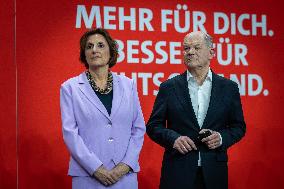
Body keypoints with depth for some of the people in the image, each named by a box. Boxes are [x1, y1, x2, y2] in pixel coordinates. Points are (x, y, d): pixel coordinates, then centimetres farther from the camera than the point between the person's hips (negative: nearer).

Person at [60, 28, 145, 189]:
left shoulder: (128, 85, 7)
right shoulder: (70, 88, 1)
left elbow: (139, 128, 6)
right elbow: (70, 132, -5)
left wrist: (126, 165, -6)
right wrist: (96, 169, -12)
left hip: (125, 174, 2)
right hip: (88, 176, -2)